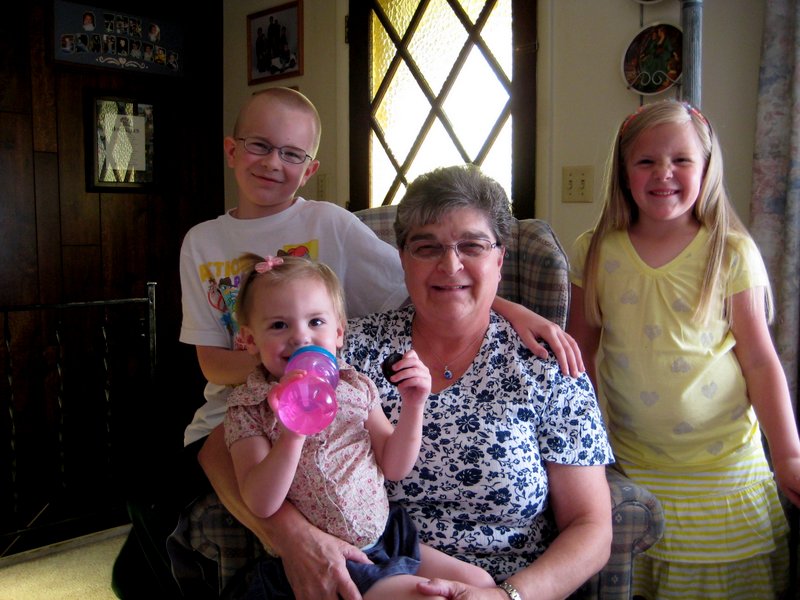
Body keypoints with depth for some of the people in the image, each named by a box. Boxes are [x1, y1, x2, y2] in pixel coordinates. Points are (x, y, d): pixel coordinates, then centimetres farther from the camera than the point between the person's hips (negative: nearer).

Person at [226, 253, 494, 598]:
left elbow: (394, 467, 4)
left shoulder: (356, 388, 2)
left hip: (384, 538, 5)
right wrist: (292, 432, -33)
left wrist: (413, 406, -10)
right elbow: (261, 505, -19)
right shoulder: (249, 408, -9)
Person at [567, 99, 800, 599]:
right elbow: (582, 352, 4)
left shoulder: (732, 253, -7)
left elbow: (760, 359, -3)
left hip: (723, 462, -1)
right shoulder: (597, 252, -3)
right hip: (629, 461, 1)